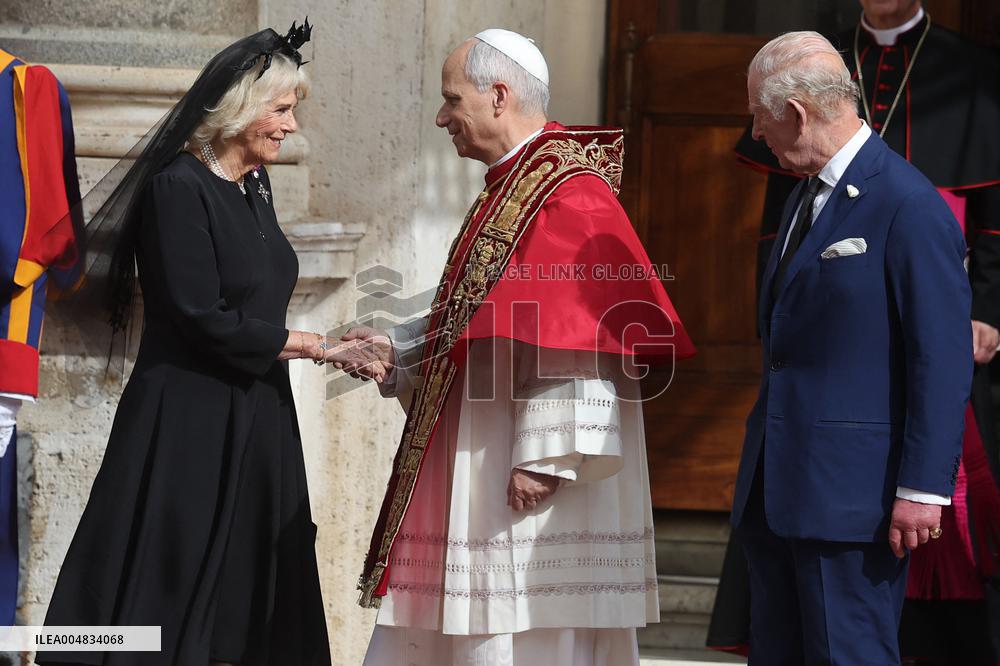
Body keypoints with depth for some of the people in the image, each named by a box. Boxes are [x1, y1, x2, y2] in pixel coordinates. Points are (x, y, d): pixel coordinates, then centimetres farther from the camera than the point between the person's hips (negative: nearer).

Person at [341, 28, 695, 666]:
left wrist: (545, 454, -24)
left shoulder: (568, 193, -15)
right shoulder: (508, 189, 16)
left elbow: (578, 337, -21)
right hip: (472, 466, 10)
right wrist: (394, 347, 10)